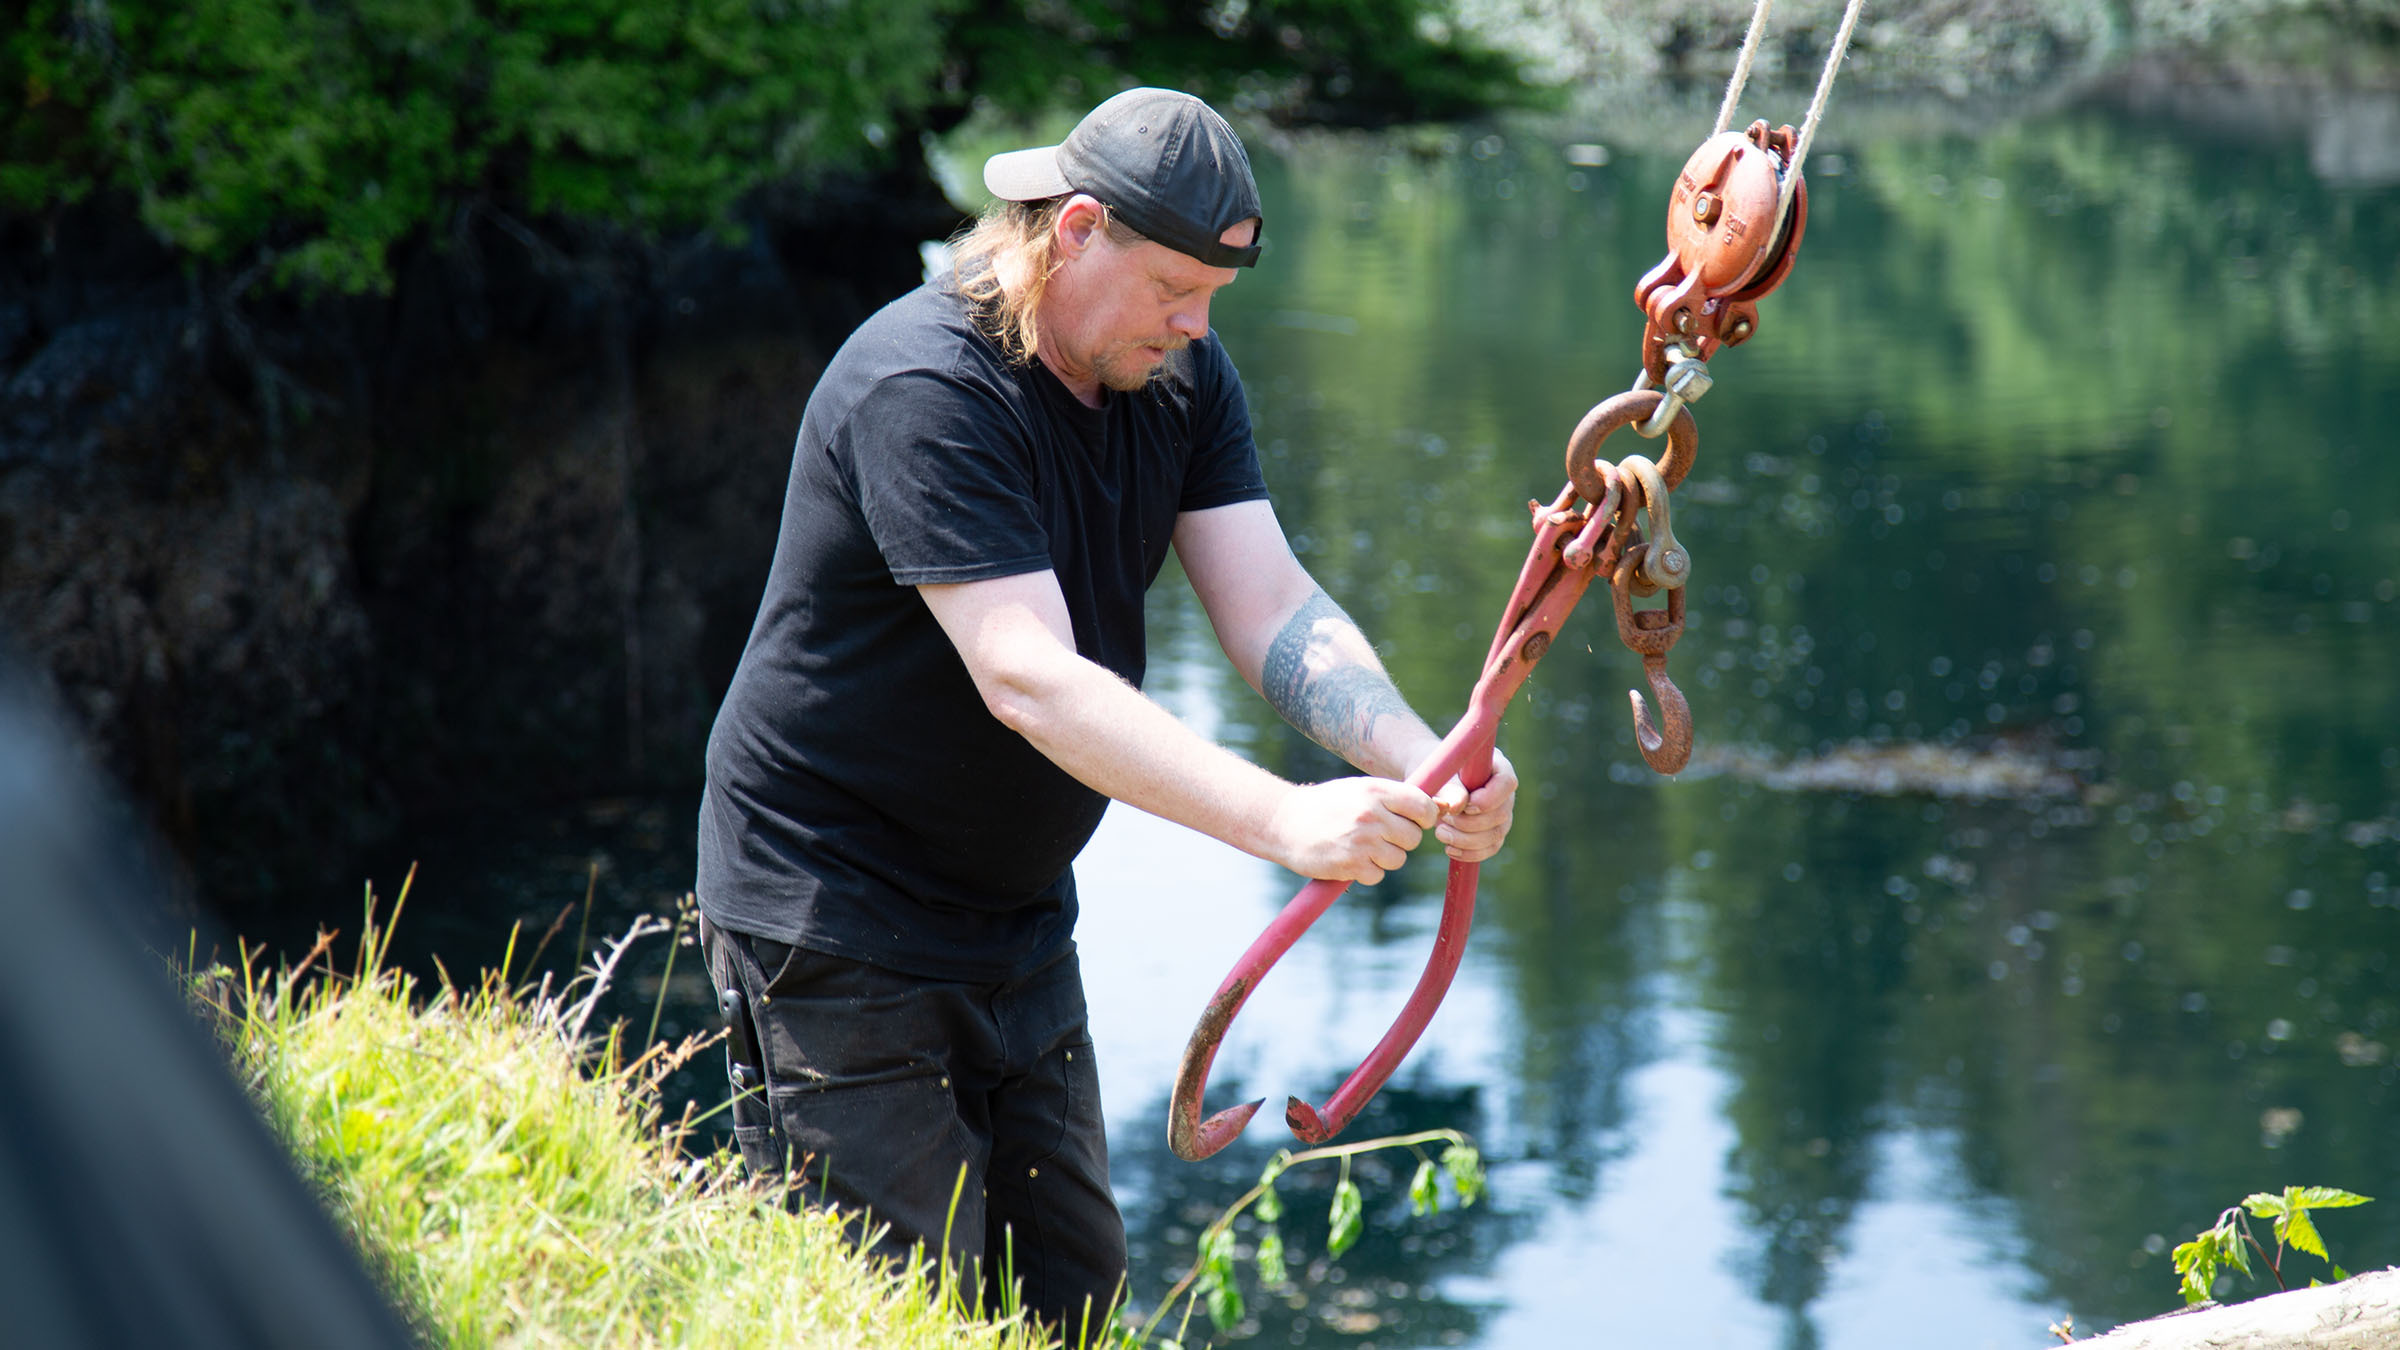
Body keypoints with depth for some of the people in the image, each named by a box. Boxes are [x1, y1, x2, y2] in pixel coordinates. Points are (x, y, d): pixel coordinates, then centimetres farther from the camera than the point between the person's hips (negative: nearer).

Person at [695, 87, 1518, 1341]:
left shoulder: (1179, 376, 2)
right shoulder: (924, 389, -25)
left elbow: (1275, 610, -8)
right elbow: (1028, 680, -34)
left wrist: (1425, 762, -28)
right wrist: (1284, 821, -42)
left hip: (1013, 911, 8)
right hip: (833, 904, -8)